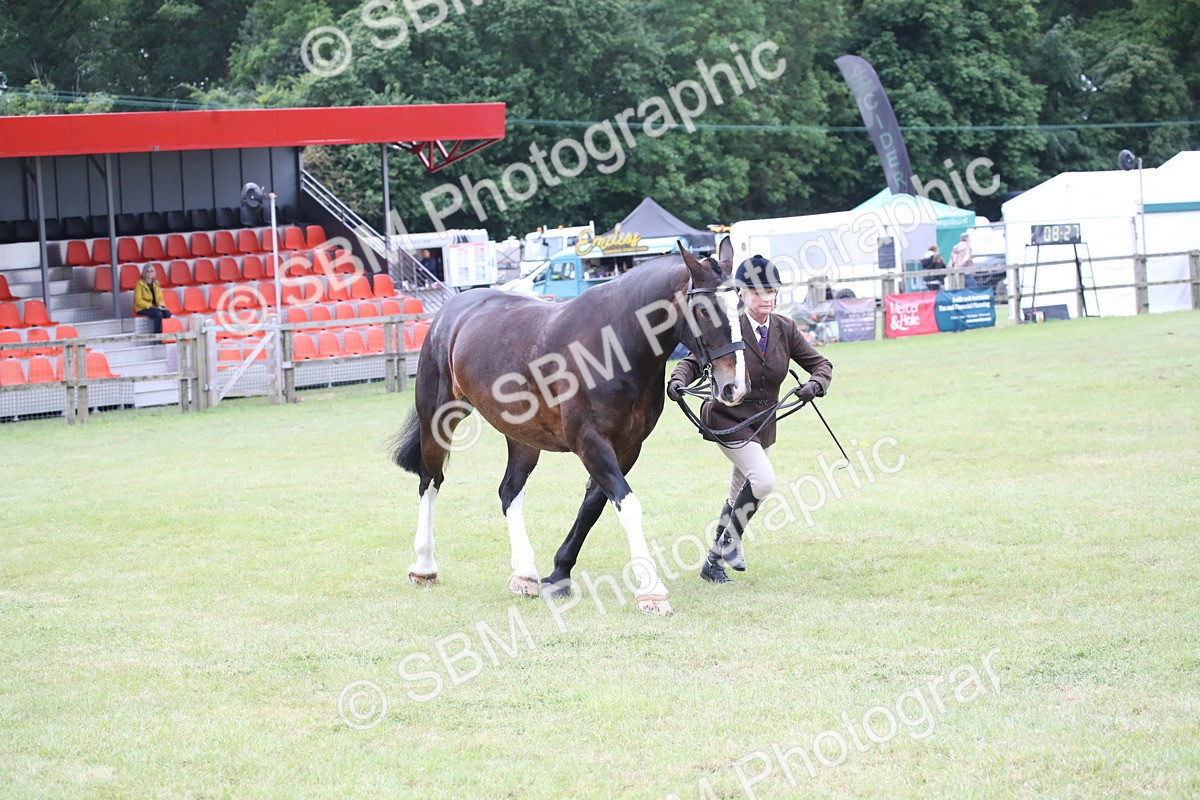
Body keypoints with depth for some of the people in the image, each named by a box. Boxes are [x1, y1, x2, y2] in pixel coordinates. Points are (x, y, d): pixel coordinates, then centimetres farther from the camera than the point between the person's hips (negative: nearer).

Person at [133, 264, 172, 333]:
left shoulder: (155, 283, 13)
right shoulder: (139, 284, -6)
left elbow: (160, 297, 16)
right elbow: (138, 300, -12)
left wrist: (161, 305, -7)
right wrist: (150, 306, -21)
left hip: (155, 307, 6)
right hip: (142, 309, -6)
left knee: (167, 313, -24)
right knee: (158, 314, -33)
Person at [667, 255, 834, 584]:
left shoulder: (786, 330, -4)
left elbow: (820, 364, 0)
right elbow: (694, 361, -10)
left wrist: (816, 384, -23)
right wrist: (678, 381, -31)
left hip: (763, 425, 6)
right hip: (728, 420, -6)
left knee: (741, 496, 17)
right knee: (763, 479, -25)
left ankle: (714, 562, 35)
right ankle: (730, 541, -5)